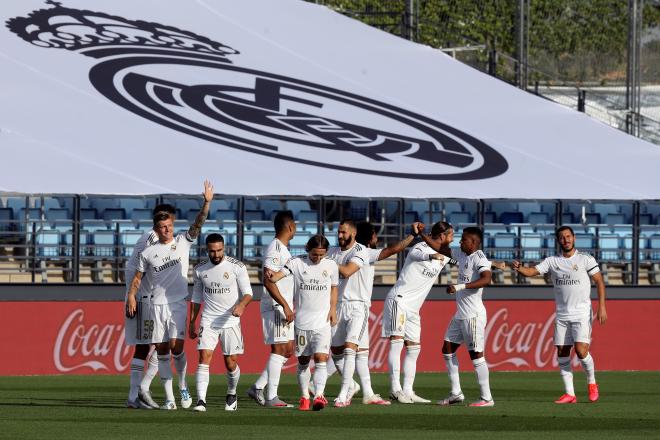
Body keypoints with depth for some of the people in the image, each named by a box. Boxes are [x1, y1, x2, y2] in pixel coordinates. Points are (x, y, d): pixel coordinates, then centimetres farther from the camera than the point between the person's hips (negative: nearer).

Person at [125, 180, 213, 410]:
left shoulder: (183, 242, 4)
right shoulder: (148, 253, 5)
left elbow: (198, 224, -8)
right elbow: (138, 277, 9)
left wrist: (207, 203, -22)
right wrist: (131, 296, -5)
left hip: (178, 304, -1)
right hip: (154, 305, 1)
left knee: (176, 347, -12)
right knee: (162, 351, 2)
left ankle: (183, 386, 13)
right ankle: (169, 397, 5)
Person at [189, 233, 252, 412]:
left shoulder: (237, 267, -5)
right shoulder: (200, 270, 5)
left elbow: (247, 292, -6)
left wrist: (241, 305, -27)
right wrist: (192, 322, 14)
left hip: (230, 322, -1)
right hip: (208, 321, 1)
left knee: (231, 363, 4)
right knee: (204, 358, -14)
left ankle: (232, 395, 32)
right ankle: (201, 401, -20)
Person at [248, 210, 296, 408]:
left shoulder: (283, 249, 18)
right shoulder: (275, 248, -13)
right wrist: (283, 307, -23)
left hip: (284, 308, 10)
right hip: (275, 308, -10)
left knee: (288, 350, 10)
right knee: (279, 348, -9)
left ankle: (258, 387, 12)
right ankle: (271, 397, -8)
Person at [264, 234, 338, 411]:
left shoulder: (331, 266, 2)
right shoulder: (296, 263, -6)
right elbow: (269, 280, -10)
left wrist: (333, 309, 3)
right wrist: (285, 306, -11)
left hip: (323, 323, 0)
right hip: (301, 322, 0)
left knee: (321, 358, -16)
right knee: (303, 362, 8)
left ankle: (319, 396, -25)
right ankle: (304, 397, 20)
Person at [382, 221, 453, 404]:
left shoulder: (444, 257, 14)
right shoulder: (421, 247, -10)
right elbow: (416, 254, -32)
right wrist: (432, 256, -54)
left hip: (413, 307, 9)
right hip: (399, 299, -9)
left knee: (414, 348, 7)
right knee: (397, 341, -16)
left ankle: (408, 391, 10)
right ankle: (396, 390, -22)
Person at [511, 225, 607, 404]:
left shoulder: (586, 259, -1)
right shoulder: (552, 261, 7)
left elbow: (599, 282, 1)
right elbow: (532, 271, -3)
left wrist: (601, 307, -7)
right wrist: (519, 268, -25)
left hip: (582, 314, -4)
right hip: (562, 315, 4)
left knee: (581, 350, -16)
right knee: (562, 354, 0)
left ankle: (592, 383, 10)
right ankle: (569, 394, 5)